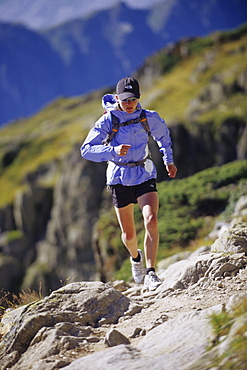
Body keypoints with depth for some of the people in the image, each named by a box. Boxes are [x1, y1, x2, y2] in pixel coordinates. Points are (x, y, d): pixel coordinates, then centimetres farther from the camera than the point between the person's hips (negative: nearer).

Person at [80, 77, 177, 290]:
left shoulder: (150, 118, -5)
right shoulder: (107, 121, -12)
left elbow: (163, 135, 18)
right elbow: (86, 150, -18)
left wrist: (169, 160, 21)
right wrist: (113, 150, -32)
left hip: (145, 176, 1)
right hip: (120, 178, 0)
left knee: (151, 221, -23)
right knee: (129, 234, 8)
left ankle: (150, 273, -20)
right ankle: (136, 257, 44)